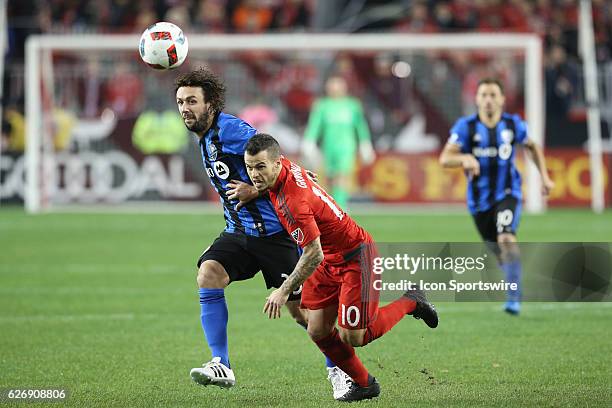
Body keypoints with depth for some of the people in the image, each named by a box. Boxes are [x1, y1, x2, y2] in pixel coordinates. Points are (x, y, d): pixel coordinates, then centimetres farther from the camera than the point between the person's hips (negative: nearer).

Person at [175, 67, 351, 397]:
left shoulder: (229, 129, -15)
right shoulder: (206, 138, 12)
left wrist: (254, 190, -20)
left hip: (272, 231, -8)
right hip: (238, 231, 8)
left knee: (300, 309, -2)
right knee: (208, 274, -18)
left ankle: (337, 369, 20)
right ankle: (221, 366, -19)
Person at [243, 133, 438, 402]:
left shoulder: (293, 200, -33)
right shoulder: (283, 166, -9)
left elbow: (313, 255, -30)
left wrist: (284, 291, -24)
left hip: (356, 258, -9)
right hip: (329, 261, 9)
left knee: (352, 337, -4)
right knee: (318, 331, 3)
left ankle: (411, 302, 17)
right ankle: (363, 384, 19)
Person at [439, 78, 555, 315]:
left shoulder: (513, 125, -4)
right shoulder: (466, 126, -9)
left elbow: (532, 147, 17)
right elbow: (445, 158, -19)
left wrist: (544, 176, 11)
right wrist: (464, 159, -40)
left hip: (507, 194, -1)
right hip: (479, 200, 1)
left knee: (506, 238, -26)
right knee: (499, 252, 12)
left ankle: (514, 298, -19)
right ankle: (514, 283, 42)